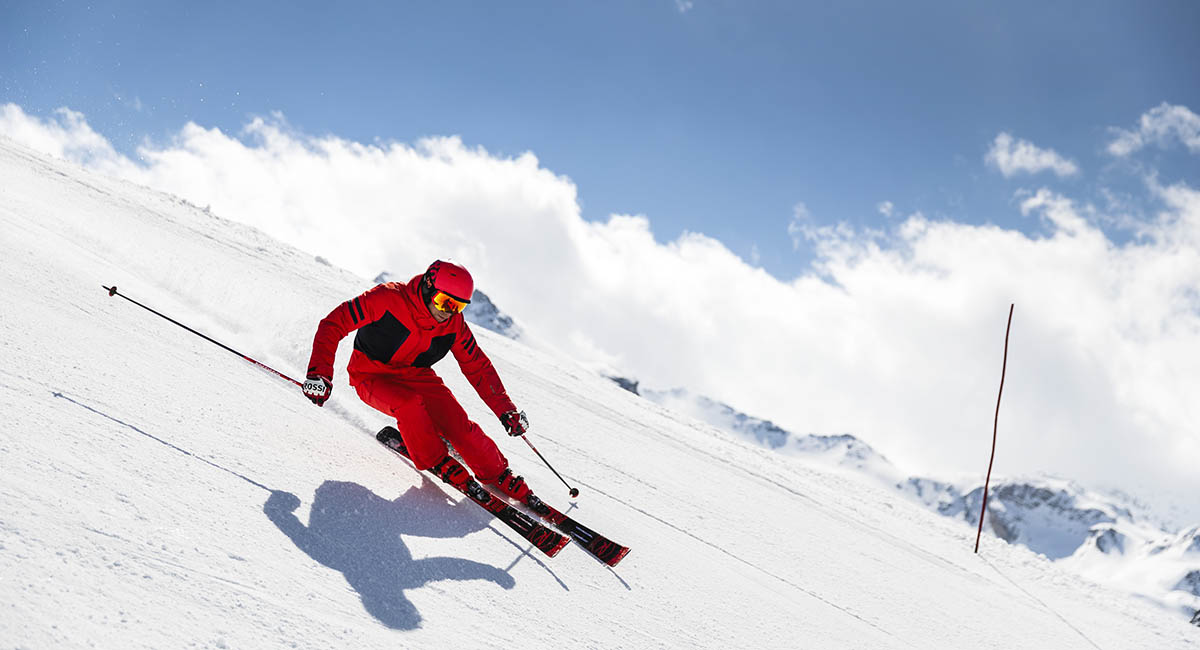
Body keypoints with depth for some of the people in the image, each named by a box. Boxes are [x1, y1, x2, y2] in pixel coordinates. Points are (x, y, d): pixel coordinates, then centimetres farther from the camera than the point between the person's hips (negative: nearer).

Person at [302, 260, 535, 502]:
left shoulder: (454, 325, -11)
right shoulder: (389, 299, -26)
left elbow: (479, 368, 0)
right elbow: (333, 323, -23)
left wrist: (506, 410, -7)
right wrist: (319, 373, -32)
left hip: (416, 376, 4)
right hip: (373, 377, -3)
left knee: (458, 424, -16)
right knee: (410, 405, -33)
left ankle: (499, 476, 5)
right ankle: (437, 462, -8)